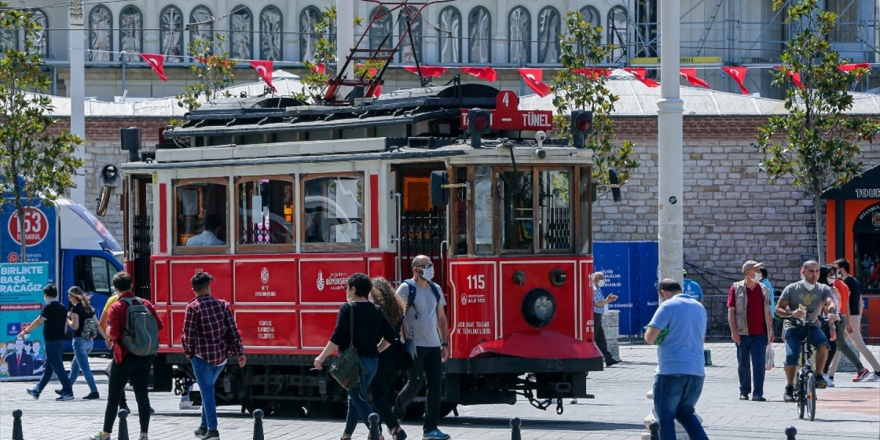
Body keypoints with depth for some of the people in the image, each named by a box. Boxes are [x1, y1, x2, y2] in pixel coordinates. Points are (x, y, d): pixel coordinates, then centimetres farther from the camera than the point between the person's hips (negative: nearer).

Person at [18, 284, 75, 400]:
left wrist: (25, 332, -10)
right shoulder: (62, 308, 12)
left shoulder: (49, 307, -12)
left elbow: (38, 321, -17)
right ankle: (37, 391, 24)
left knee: (57, 366, -7)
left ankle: (68, 392, -12)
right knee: (48, 367, 15)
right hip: (61, 340, 8)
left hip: (52, 341, -8)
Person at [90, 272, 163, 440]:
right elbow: (159, 325, 3)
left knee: (114, 396, 5)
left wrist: (109, 334, 3)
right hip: (145, 357, 4)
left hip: (125, 356, -4)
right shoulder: (145, 304, 3)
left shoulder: (116, 307, -11)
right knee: (142, 395, 6)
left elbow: (114, 333, -19)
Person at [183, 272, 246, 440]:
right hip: (221, 355, 5)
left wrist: (189, 353, 4)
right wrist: (240, 353, 6)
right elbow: (233, 330, 2)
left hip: (203, 355, -5)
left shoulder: (193, 307, -10)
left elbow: (189, 334, -12)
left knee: (207, 391, -3)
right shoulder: (222, 305, 3)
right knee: (208, 389, 20)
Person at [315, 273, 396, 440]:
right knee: (355, 398, 20)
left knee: (359, 400, -7)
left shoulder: (347, 308, -9)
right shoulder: (376, 311, 9)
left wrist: (322, 357, -7)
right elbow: (390, 336, 7)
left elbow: (337, 337, -15)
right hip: (372, 362, 7)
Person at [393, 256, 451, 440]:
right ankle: (396, 413, 13)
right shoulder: (406, 288, -5)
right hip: (415, 346, -6)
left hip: (434, 346, 6)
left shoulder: (436, 289, 13)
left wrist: (445, 344, 12)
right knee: (415, 382, -13)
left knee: (434, 386, 1)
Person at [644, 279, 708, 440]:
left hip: (671, 370, -7)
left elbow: (650, 338, -10)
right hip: (697, 371, 7)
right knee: (685, 412, 21)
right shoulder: (699, 308, 16)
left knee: (665, 416, 2)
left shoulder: (668, 307, -7)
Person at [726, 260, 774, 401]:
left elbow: (768, 311, 16)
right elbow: (731, 311, -2)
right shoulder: (736, 288, 1)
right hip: (743, 334, -2)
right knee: (743, 364, 7)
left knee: (759, 364, -7)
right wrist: (733, 331, -10)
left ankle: (758, 393, -7)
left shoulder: (764, 289, 11)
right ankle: (744, 391, 19)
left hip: (760, 334, 2)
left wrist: (771, 330, 11)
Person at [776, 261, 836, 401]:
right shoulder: (791, 289, -3)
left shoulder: (823, 289, 0)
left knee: (823, 344, -30)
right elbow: (778, 309, -3)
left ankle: (818, 376, -16)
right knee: (791, 356, -19)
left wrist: (833, 313, -42)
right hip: (794, 327, -1)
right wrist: (791, 313, -24)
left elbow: (831, 303, -18)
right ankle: (789, 388, 0)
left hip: (812, 326, 1)